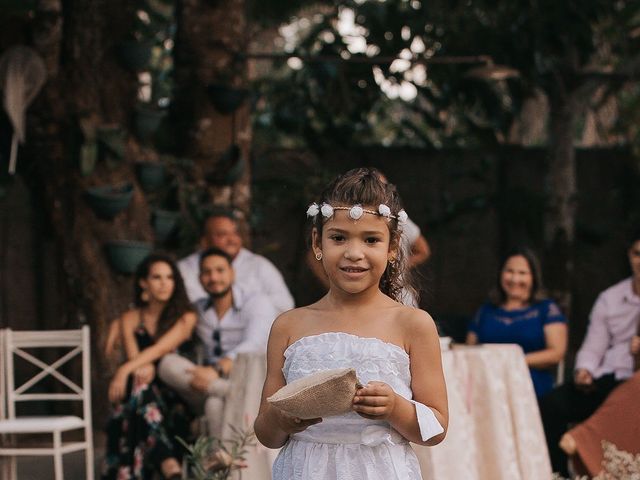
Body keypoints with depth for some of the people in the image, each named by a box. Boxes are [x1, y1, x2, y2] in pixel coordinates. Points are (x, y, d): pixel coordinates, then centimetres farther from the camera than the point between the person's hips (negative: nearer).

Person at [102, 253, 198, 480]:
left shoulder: (185, 317, 2)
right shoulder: (130, 319, 11)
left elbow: (161, 348, -13)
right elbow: (133, 353, -5)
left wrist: (125, 369, -26)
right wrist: (143, 367, -29)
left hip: (174, 396, -2)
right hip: (137, 396, 2)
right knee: (139, 386, -33)